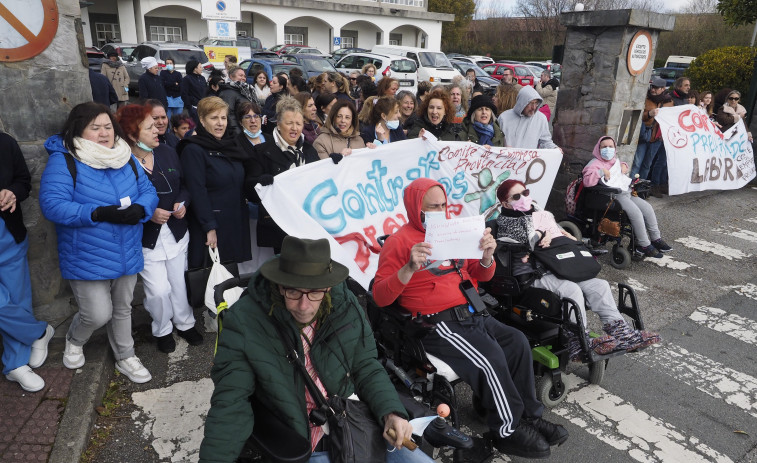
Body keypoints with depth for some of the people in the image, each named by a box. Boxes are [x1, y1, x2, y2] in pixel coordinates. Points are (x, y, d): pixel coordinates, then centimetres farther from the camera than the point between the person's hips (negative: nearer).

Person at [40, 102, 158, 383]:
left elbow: (148, 191, 3)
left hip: (127, 254, 5)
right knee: (98, 314, 0)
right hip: (87, 260, -5)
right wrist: (99, 213, -31)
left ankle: (125, 357, 38)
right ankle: (74, 341, 36)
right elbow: (52, 205, -21)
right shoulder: (63, 161, -13)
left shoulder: (126, 158, 5)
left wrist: (140, 209, -20)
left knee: (123, 309, 19)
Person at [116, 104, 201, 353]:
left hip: (176, 232, 5)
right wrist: (149, 213, -24)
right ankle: (162, 330, 27)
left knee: (178, 283, 15)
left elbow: (184, 185, 11)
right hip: (146, 238, -4)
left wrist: (182, 203, -8)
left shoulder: (167, 152, 2)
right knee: (159, 290, -2)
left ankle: (185, 323, 39)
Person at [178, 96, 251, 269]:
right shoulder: (193, 150, -9)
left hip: (236, 224, 7)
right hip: (211, 225, -6)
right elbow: (197, 192, -15)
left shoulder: (231, 145, 13)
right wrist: (210, 228, -18)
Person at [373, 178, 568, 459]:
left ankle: (528, 414, 9)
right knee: (490, 357, -23)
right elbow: (380, 297, -11)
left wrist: (487, 255, -3)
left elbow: (481, 276, 20)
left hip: (472, 315, 7)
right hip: (438, 323, -7)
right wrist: (409, 268, -26)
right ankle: (508, 431, -4)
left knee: (517, 342, -8)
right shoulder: (399, 242, -4)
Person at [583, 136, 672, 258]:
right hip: (614, 196, -9)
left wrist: (624, 166, 21)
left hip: (627, 192, 10)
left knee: (648, 208, -1)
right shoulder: (595, 164, -6)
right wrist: (601, 172, -24)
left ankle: (656, 239, 10)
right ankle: (644, 245, -15)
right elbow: (587, 181, -21)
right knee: (636, 212, -25)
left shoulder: (615, 160, 21)